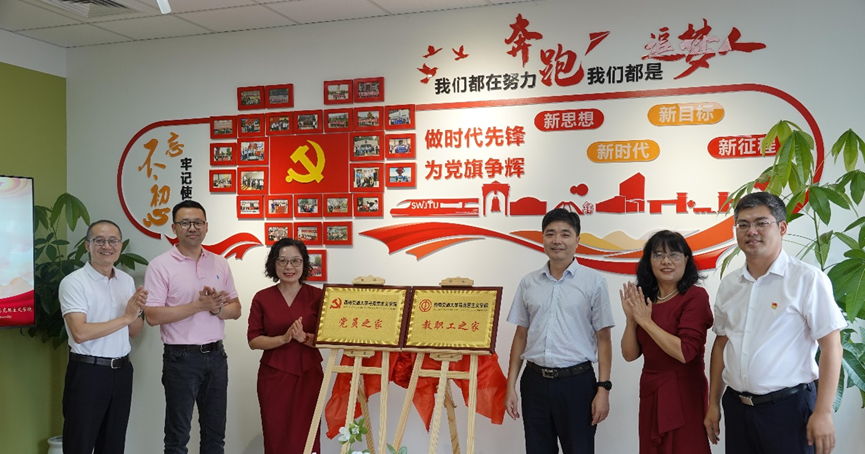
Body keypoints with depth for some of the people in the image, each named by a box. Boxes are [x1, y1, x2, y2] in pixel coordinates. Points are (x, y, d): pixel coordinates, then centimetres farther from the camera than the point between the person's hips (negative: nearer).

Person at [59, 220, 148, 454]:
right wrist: (126, 317, -17)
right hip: (87, 372, -6)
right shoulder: (74, 282, -11)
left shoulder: (127, 280, 8)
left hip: (121, 370, 6)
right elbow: (80, 333, -22)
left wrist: (137, 310, -10)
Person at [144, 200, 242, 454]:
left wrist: (216, 309, -14)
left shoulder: (220, 263, 8)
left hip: (216, 356, 5)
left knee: (215, 432, 13)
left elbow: (235, 309, 8)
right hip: (182, 358, -4)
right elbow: (152, 316, -14)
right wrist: (199, 305, -19)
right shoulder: (161, 266, -7)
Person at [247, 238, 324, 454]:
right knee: (276, 436, 7)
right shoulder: (262, 298, 0)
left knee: (306, 436, -1)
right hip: (273, 377, 1)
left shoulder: (317, 296, -2)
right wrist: (283, 338, -18)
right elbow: (253, 340, -3)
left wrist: (304, 337, -22)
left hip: (308, 375, -1)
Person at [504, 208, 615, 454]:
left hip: (576, 382, -3)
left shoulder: (593, 281, -3)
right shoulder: (528, 282, 6)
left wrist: (603, 388, -8)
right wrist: (511, 386, 6)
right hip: (535, 382, 3)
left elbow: (603, 339, -2)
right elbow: (521, 336, 10)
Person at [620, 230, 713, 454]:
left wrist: (646, 321, -17)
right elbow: (630, 354, 4)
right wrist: (631, 318, -10)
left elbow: (685, 353, -22)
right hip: (650, 391, 6)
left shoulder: (695, 296, -13)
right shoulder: (644, 299, 5)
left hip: (684, 392, -6)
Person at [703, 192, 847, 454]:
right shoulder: (728, 284, 7)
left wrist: (823, 413, -15)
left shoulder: (808, 280, -9)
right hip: (736, 406, 5)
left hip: (789, 406, -5)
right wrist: (713, 403, 12)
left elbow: (830, 346, -11)